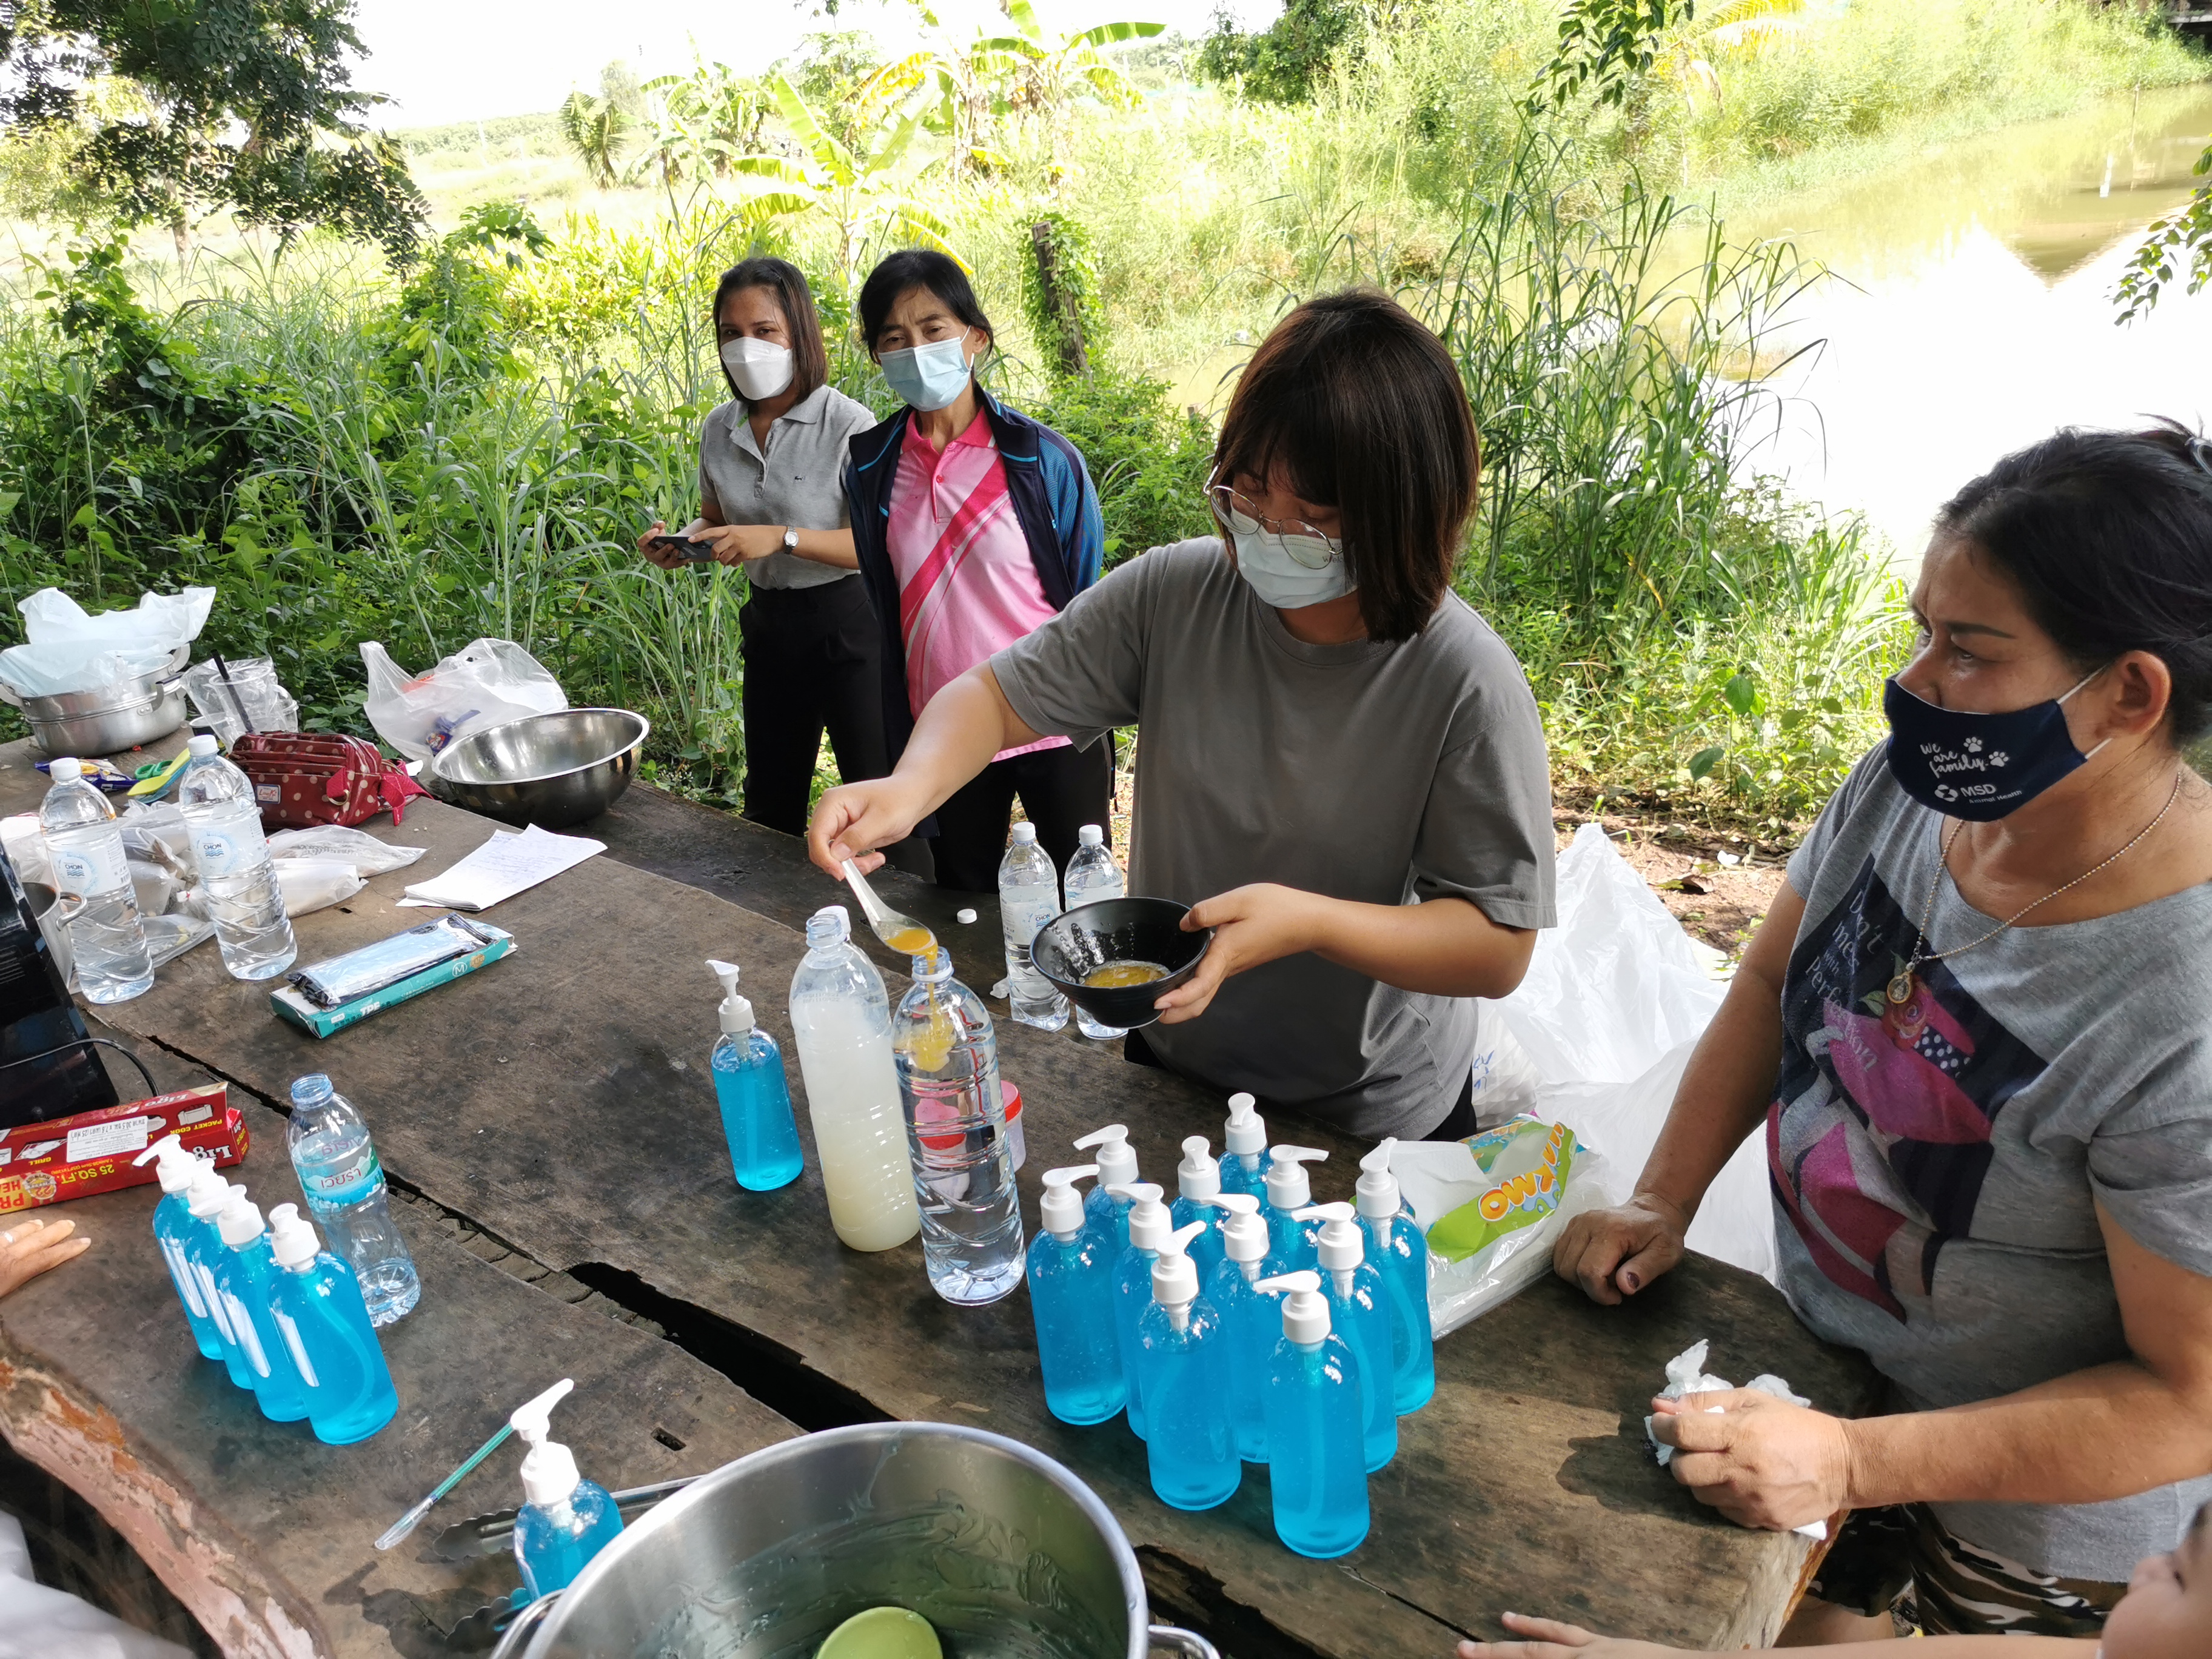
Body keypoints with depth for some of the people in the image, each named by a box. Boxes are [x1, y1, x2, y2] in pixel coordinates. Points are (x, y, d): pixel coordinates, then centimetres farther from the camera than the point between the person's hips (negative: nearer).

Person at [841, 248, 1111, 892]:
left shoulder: (1043, 459, -9)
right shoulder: (870, 469, 0)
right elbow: (885, 612, 10)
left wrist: (1098, 739, -1)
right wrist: (903, 748, 11)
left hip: (1057, 735, -3)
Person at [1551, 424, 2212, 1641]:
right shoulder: (1911, 784, -16)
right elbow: (1773, 981, -1)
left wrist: (1854, 1463, -27)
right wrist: (1661, 1200, -7)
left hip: (2034, 1509, -5)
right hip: (1830, 1358, 5)